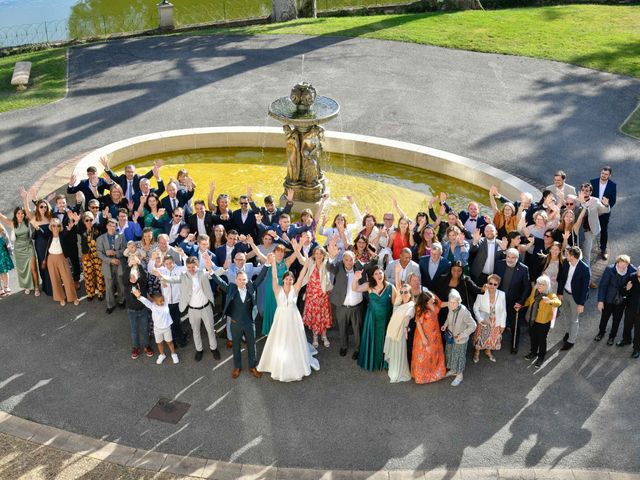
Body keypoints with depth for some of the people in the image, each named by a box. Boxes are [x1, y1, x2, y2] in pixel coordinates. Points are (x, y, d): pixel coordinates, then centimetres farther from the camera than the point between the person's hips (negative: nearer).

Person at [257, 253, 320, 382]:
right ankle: (279, 367, 28)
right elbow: (274, 277, -20)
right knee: (280, 344, 9)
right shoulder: (278, 289, -8)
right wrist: (273, 262, -29)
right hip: (281, 318, -1)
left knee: (295, 343, 12)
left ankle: (297, 367, 31)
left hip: (293, 318, 1)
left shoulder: (295, 289, -7)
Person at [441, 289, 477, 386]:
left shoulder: (464, 312, -34)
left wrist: (462, 335, -25)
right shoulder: (451, 308, -16)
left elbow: (473, 326, -24)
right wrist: (445, 325, -4)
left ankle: (459, 376, 36)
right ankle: (453, 370, 50)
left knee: (459, 356, 14)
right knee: (449, 354, 25)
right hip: (451, 336, 6)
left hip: (460, 339, -6)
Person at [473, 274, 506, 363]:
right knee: (480, 338, 16)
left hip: (496, 323, 2)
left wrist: (503, 324, 0)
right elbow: (476, 308, -8)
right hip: (483, 322, -1)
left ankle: (488, 352, 48)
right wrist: (480, 319, -19)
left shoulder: (501, 295, -14)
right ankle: (477, 353, 43)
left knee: (492, 338, 20)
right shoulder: (481, 293, -19)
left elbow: (503, 311, -5)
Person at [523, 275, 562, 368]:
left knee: (541, 339, 10)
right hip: (532, 320, 6)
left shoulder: (551, 295, -24)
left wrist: (550, 301, -65)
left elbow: (558, 302, -45)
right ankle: (534, 352, 48)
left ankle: (541, 357, 31)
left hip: (543, 322, -6)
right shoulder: (534, 291, -6)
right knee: (533, 337, 24)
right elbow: (529, 300, 14)